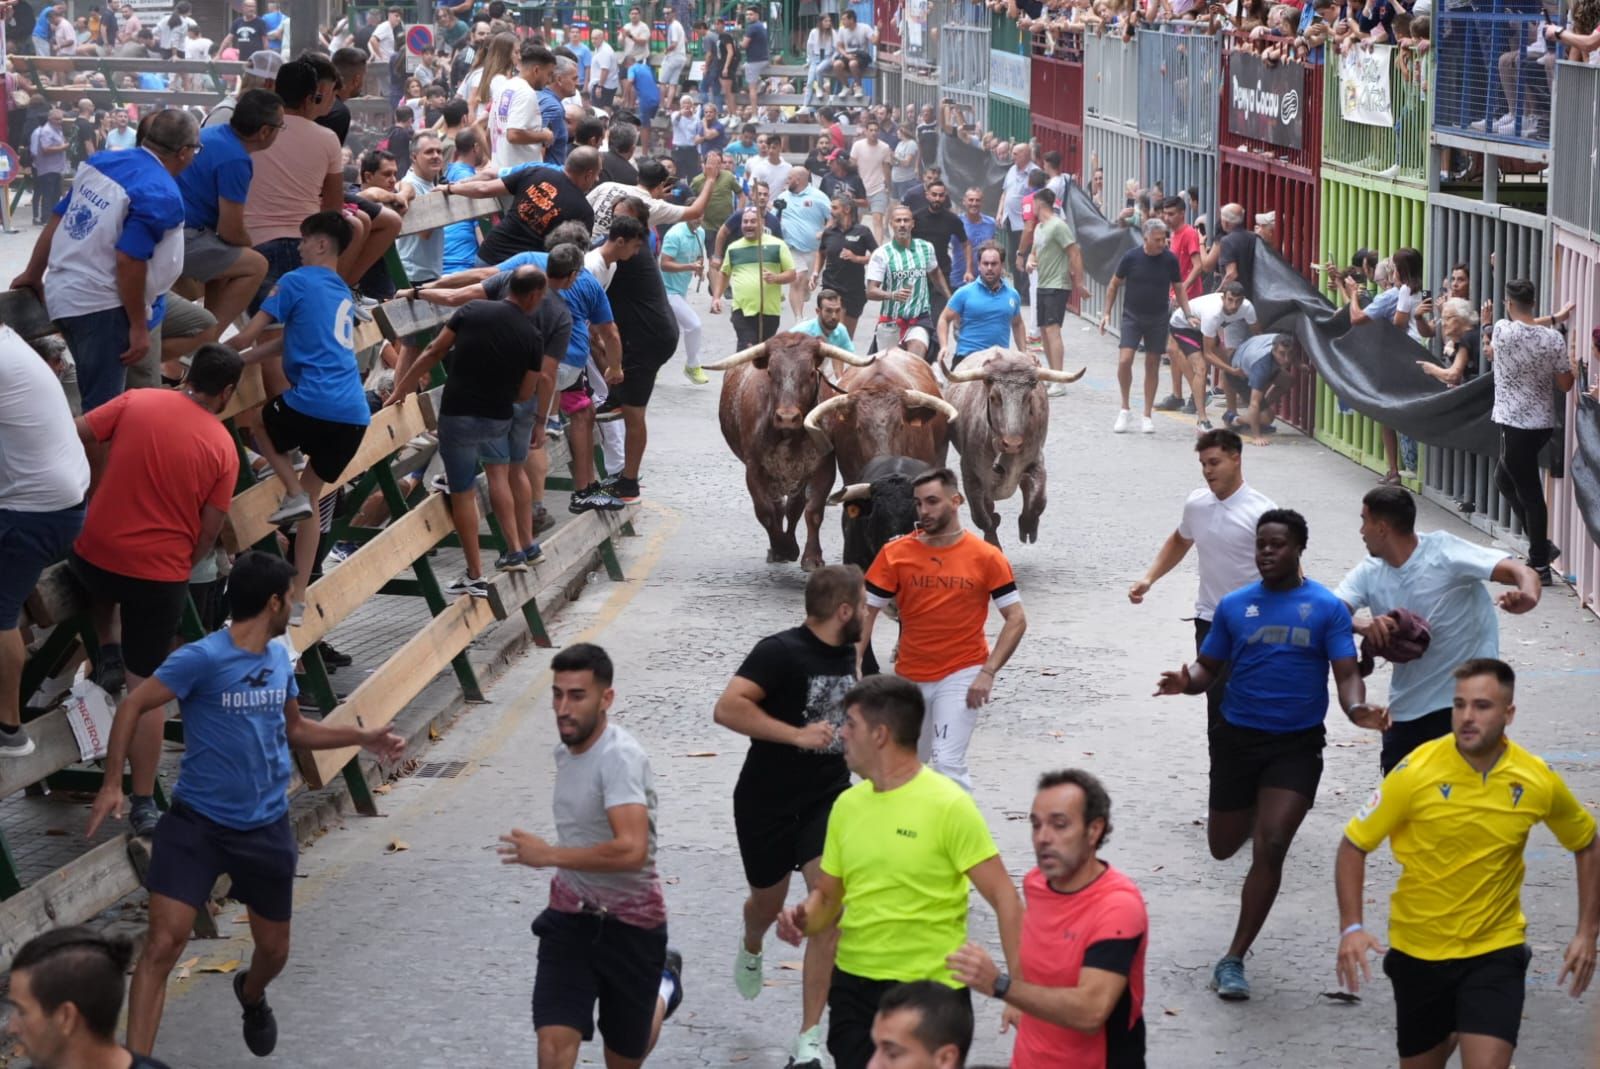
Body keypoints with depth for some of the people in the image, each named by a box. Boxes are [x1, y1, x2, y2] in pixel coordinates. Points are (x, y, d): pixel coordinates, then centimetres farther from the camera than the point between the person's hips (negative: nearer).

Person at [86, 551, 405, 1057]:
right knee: (164, 941, -16)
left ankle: (251, 996, 53)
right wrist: (113, 783, -23)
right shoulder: (203, 658, -18)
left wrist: (363, 738, 12)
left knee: (274, 950, 18)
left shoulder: (279, 657, 5)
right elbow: (133, 706, -16)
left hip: (266, 826, 6)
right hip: (197, 823, -6)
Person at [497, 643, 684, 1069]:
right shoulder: (566, 750, 2)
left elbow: (631, 850, -37)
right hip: (571, 914, 6)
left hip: (629, 921, -5)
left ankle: (664, 985, 47)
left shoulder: (621, 757, -25)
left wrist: (548, 855, -29)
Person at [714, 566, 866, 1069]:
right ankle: (751, 949, 58)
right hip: (767, 802, -4)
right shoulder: (780, 651, -21)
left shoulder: (845, 652, 2)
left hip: (827, 797, 4)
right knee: (769, 903, 17)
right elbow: (727, 708, -32)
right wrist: (796, 735, -35)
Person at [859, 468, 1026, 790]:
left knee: (947, 764, -17)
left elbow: (1016, 619, -4)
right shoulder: (895, 553, -2)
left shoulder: (986, 556, -6)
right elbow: (866, 612, 0)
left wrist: (988, 672, -14)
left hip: (961, 674, -3)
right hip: (909, 677, 4)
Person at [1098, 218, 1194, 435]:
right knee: (1124, 361, -14)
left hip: (1158, 320, 1)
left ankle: (1148, 416, 16)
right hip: (1132, 317, -1)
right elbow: (1114, 284, 2)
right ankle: (1125, 409, 4)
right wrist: (1107, 312, -2)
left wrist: (1188, 314, -6)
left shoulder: (1170, 260, -6)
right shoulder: (1132, 257, -10)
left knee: (1152, 366, 6)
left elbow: (1178, 288, 5)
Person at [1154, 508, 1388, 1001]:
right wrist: (1186, 681, -16)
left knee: (1270, 849, -14)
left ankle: (1233, 960, -5)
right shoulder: (1234, 605, 4)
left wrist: (1357, 709, -30)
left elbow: (1346, 672, -7)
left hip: (1297, 743, -3)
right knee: (1223, 848, 13)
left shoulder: (1327, 608, -3)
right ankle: (1252, 815, 54)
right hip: (1236, 738, 3)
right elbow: (1208, 665, 8)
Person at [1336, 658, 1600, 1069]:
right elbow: (1354, 845, -8)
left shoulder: (1539, 780, -9)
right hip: (1417, 952, 0)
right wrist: (1351, 928, -19)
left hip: (1495, 951, 0)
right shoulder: (1416, 772, -15)